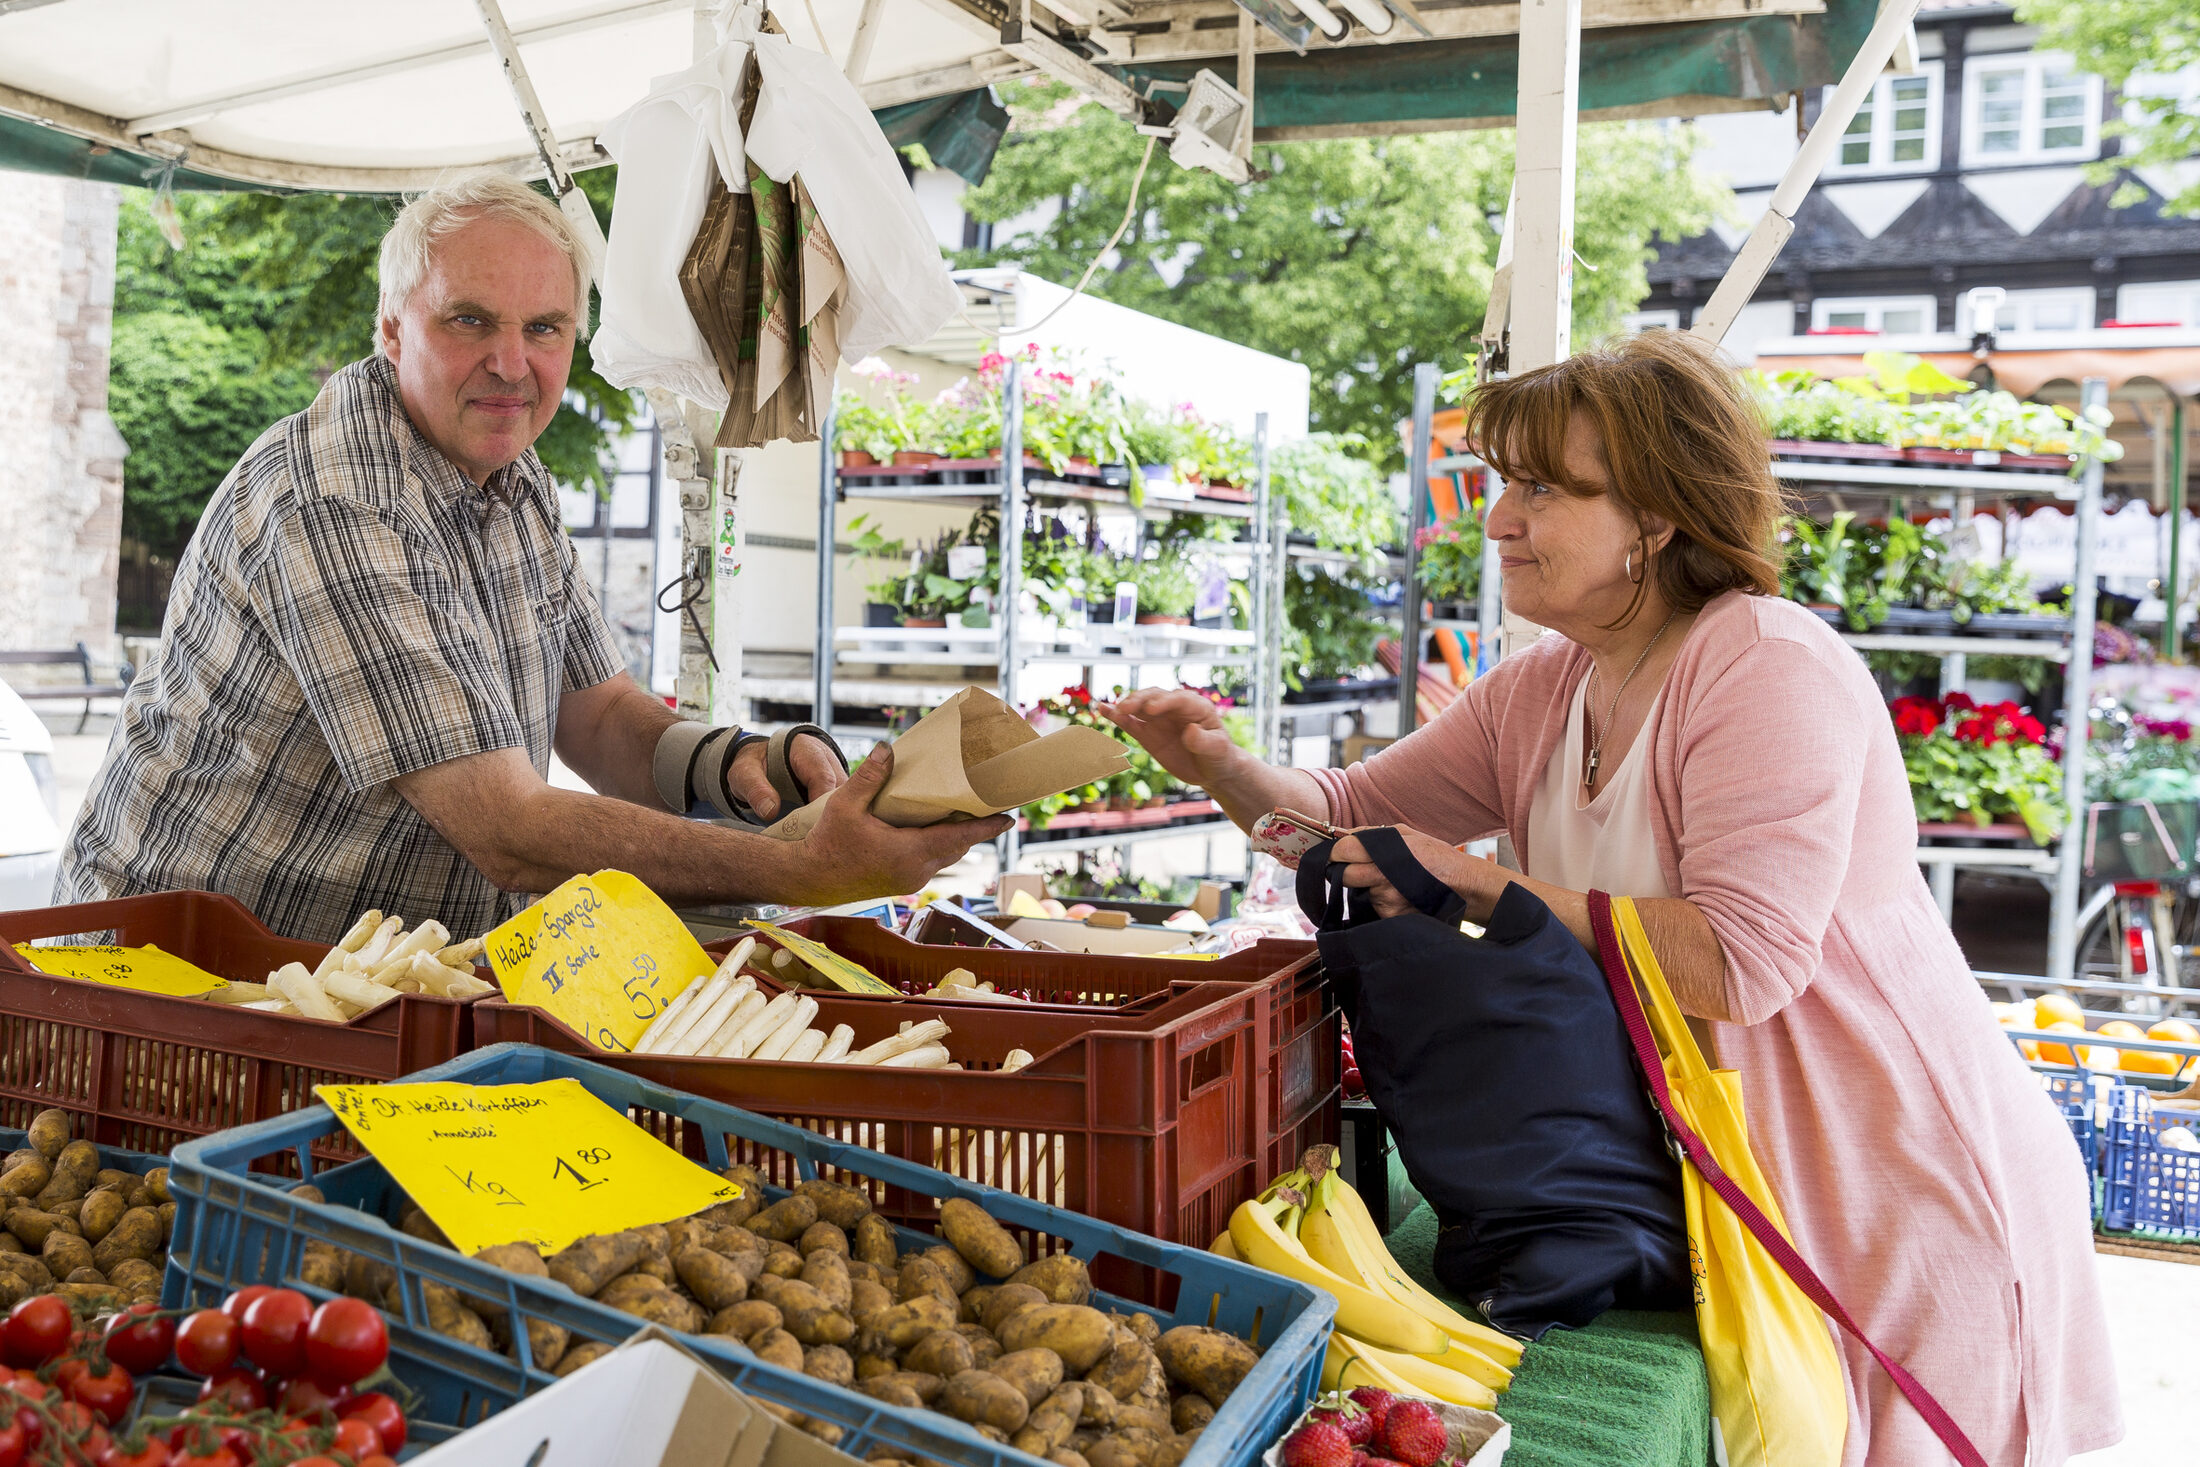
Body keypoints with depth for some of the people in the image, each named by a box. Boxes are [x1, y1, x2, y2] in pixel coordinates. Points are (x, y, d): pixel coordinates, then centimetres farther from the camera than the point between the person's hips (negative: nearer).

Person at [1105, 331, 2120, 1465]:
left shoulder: (1768, 666, -22)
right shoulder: (1536, 692, 3)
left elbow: (1739, 965, -30)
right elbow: (1350, 815, 9)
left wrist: (1485, 888, -27)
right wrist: (1216, 764, -11)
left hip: (1905, 1194, -7)